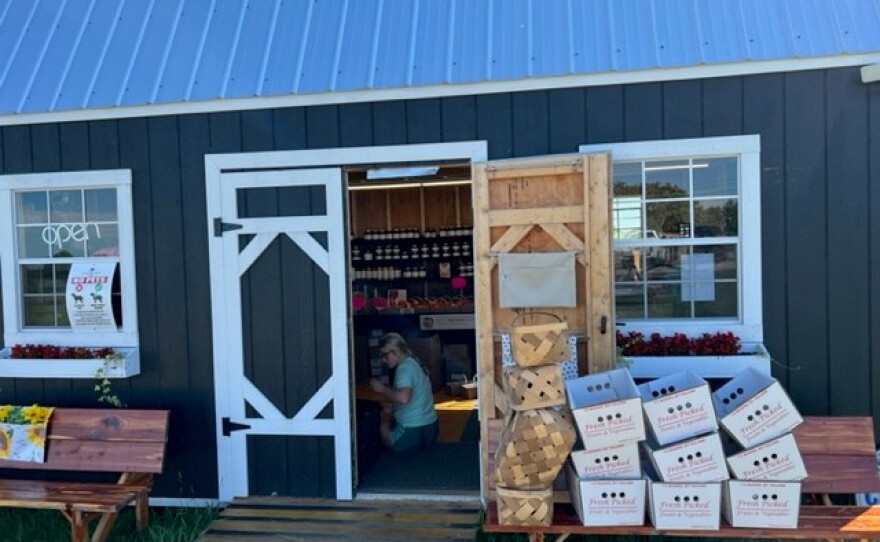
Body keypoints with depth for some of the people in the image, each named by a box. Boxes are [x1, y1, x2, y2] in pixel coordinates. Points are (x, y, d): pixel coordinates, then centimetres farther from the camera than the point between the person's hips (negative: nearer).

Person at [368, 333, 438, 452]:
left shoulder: (404, 368, -17)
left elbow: (403, 398, -33)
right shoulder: (413, 363, 10)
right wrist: (386, 387, 11)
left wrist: (382, 389, -19)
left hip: (413, 433, -9)